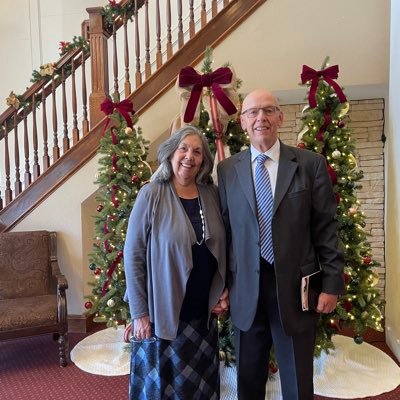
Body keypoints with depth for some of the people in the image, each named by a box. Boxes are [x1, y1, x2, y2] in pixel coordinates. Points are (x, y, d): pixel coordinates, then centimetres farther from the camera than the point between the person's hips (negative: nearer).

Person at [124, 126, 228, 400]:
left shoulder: (212, 195, 1)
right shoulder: (151, 195, -11)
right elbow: (133, 255, -11)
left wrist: (224, 291, 3)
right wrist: (139, 312, -11)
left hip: (204, 313, 4)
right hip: (163, 313, -3)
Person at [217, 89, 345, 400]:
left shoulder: (311, 164, -1)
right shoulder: (227, 169, 3)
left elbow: (326, 228, -1)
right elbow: (223, 229, 4)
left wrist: (332, 284, -4)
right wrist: (220, 284, 4)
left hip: (296, 287, -1)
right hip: (246, 290, 2)